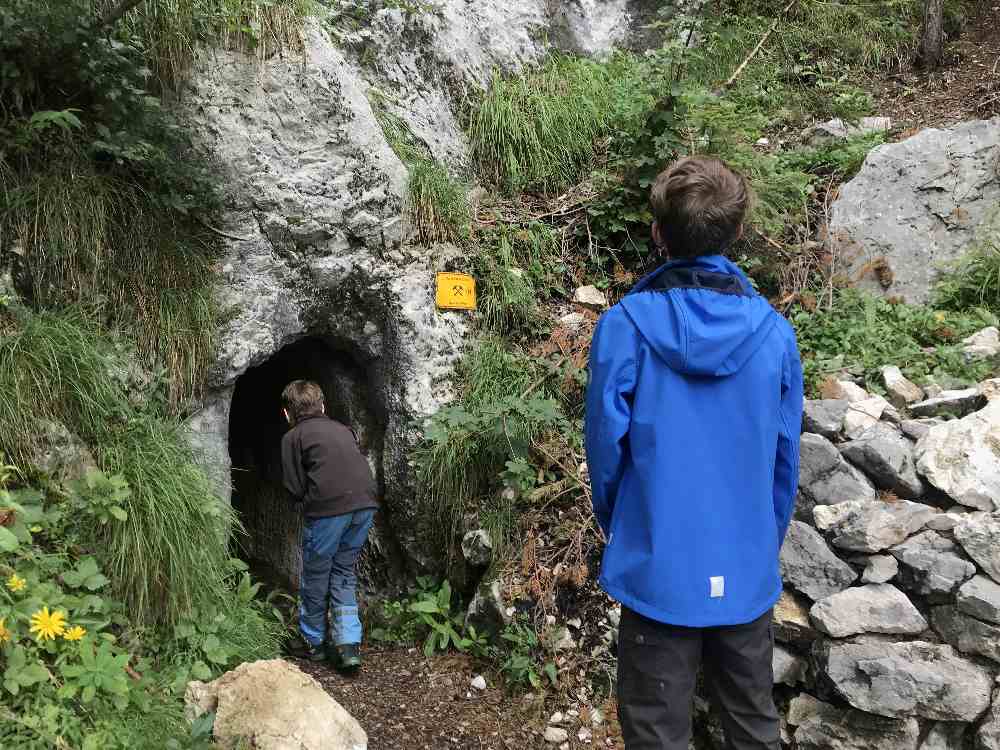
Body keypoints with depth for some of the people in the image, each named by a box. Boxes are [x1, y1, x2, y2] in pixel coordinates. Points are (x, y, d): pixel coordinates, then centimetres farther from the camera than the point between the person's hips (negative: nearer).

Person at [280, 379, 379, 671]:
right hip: (365, 504, 5)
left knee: (315, 577, 15)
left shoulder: (293, 437, 8)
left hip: (328, 509, -5)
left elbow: (295, 488, 4)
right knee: (344, 572, 20)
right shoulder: (342, 429, 22)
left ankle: (314, 642, 30)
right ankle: (349, 644, 13)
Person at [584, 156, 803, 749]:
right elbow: (786, 458, 3)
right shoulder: (774, 331, -6)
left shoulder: (626, 325, -15)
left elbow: (606, 444, -7)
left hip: (658, 567, -3)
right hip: (748, 570, 3)